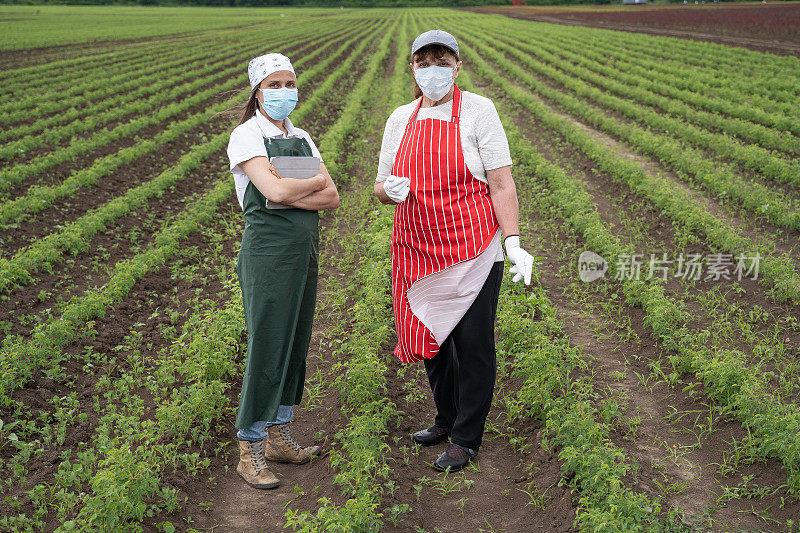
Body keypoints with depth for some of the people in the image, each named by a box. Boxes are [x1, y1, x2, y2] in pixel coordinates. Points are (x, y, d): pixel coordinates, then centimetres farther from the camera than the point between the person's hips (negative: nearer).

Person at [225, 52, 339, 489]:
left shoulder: (302, 138, 13)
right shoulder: (246, 136, -6)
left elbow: (333, 199, 2)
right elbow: (274, 191, -21)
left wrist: (290, 191, -13)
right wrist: (316, 182, -5)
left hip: (304, 253, 7)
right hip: (268, 252, -7)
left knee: (296, 344, 11)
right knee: (266, 347, -4)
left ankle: (278, 436, 25)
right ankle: (250, 449, 9)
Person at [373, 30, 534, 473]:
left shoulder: (478, 110, -4)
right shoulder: (400, 119, 9)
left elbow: (501, 184, -8)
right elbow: (381, 186, 14)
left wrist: (514, 243, -17)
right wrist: (389, 188, -11)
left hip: (472, 250, -5)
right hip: (419, 250, 5)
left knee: (472, 344, 0)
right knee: (432, 337, 14)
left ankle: (466, 439, 16)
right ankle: (447, 419, 34)